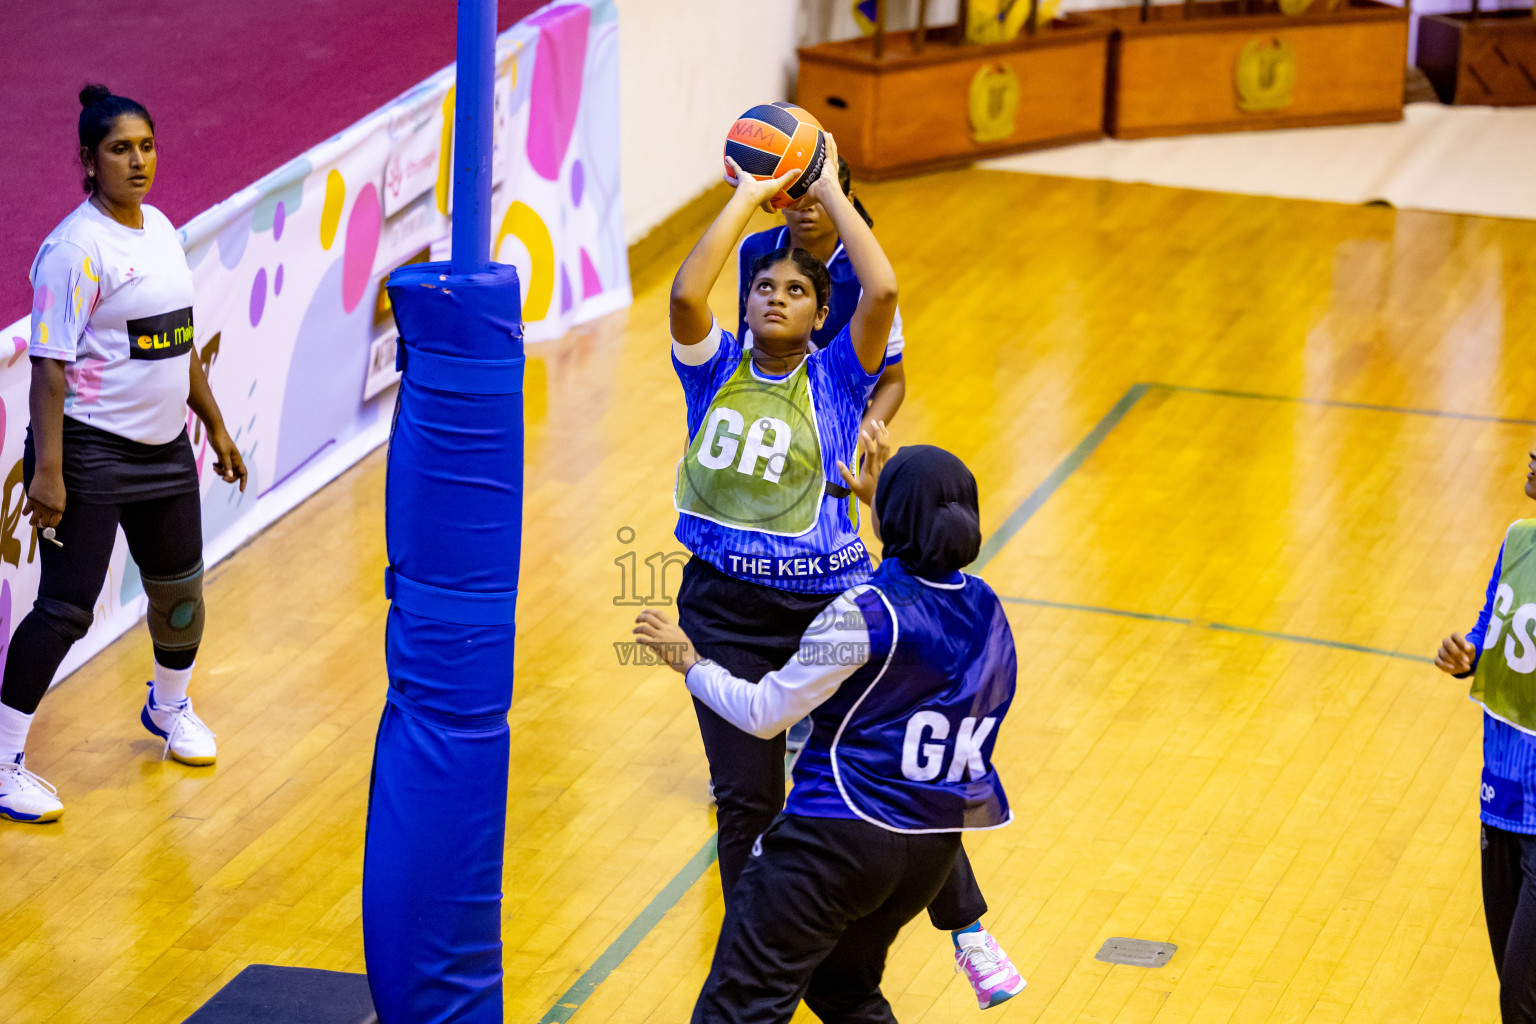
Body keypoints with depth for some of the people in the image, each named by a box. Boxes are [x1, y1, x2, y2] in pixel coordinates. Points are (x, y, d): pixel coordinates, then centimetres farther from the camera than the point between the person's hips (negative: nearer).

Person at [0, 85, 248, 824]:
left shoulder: (160, 229, 8)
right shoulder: (76, 248, -17)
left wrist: (215, 426, 21)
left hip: (163, 446, 8)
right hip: (92, 452, -8)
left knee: (180, 588, 20)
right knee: (65, 608, -6)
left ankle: (170, 706, 46)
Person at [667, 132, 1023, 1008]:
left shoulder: (837, 378, -1)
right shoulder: (716, 370, 2)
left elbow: (883, 292, -18)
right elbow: (687, 295, -17)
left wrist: (830, 193, -8)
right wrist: (749, 196, -10)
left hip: (831, 604, -1)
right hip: (726, 613, 1)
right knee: (747, 797, 4)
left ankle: (968, 931, 21)